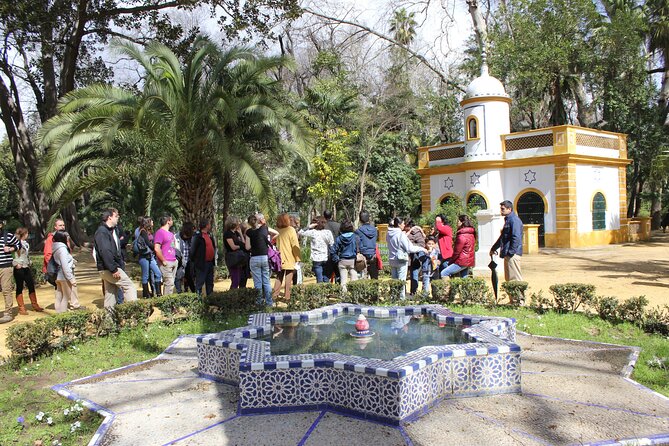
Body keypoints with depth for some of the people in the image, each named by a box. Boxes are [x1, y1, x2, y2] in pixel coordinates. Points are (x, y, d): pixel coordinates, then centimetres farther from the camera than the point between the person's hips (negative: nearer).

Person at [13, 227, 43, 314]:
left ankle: (35, 305, 18)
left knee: (31, 286, 9)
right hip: (19, 269, -8)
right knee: (19, 288, 2)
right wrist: (16, 264, -21)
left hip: (26, 268, 8)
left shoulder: (26, 243, 13)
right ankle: (21, 308, 8)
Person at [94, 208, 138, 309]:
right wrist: (113, 269, -25)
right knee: (130, 287, -12)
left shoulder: (110, 231, 19)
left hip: (109, 269, 10)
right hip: (108, 269, -10)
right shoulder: (102, 232, -14)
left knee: (111, 292, 13)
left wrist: (121, 264, 15)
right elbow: (105, 252, -23)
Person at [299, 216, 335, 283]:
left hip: (316, 259, -2)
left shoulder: (313, 232, -5)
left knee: (319, 280, -1)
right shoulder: (328, 232, 0)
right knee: (326, 279, 8)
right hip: (326, 258, 2)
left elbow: (301, 233, 5)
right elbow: (332, 246, 3)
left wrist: (309, 227, 4)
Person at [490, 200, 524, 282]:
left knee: (514, 278, -8)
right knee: (508, 278, 14)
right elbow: (502, 238, 29)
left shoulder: (514, 220, -13)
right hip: (508, 254, 10)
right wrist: (493, 248, 33)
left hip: (513, 254, -10)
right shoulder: (508, 220, 19)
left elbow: (516, 238, -22)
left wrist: (510, 253, -24)